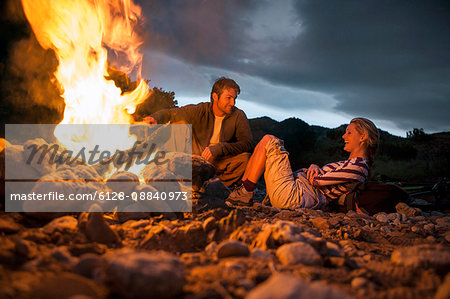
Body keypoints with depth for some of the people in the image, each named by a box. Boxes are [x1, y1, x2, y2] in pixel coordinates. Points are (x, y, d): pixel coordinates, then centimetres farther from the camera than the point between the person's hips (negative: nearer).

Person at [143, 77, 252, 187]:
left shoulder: (238, 116, -9)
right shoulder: (200, 110, -8)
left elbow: (247, 144, -19)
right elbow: (169, 113, -5)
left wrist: (219, 148, -32)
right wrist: (155, 118, -30)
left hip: (220, 163, -1)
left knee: (245, 158, -30)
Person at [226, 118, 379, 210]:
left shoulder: (358, 165, -12)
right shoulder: (351, 163, 19)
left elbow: (317, 181, -16)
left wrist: (311, 171, 5)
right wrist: (314, 167, -2)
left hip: (291, 196, -10)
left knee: (269, 140, -9)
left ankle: (245, 194, -8)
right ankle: (241, 189, 8)